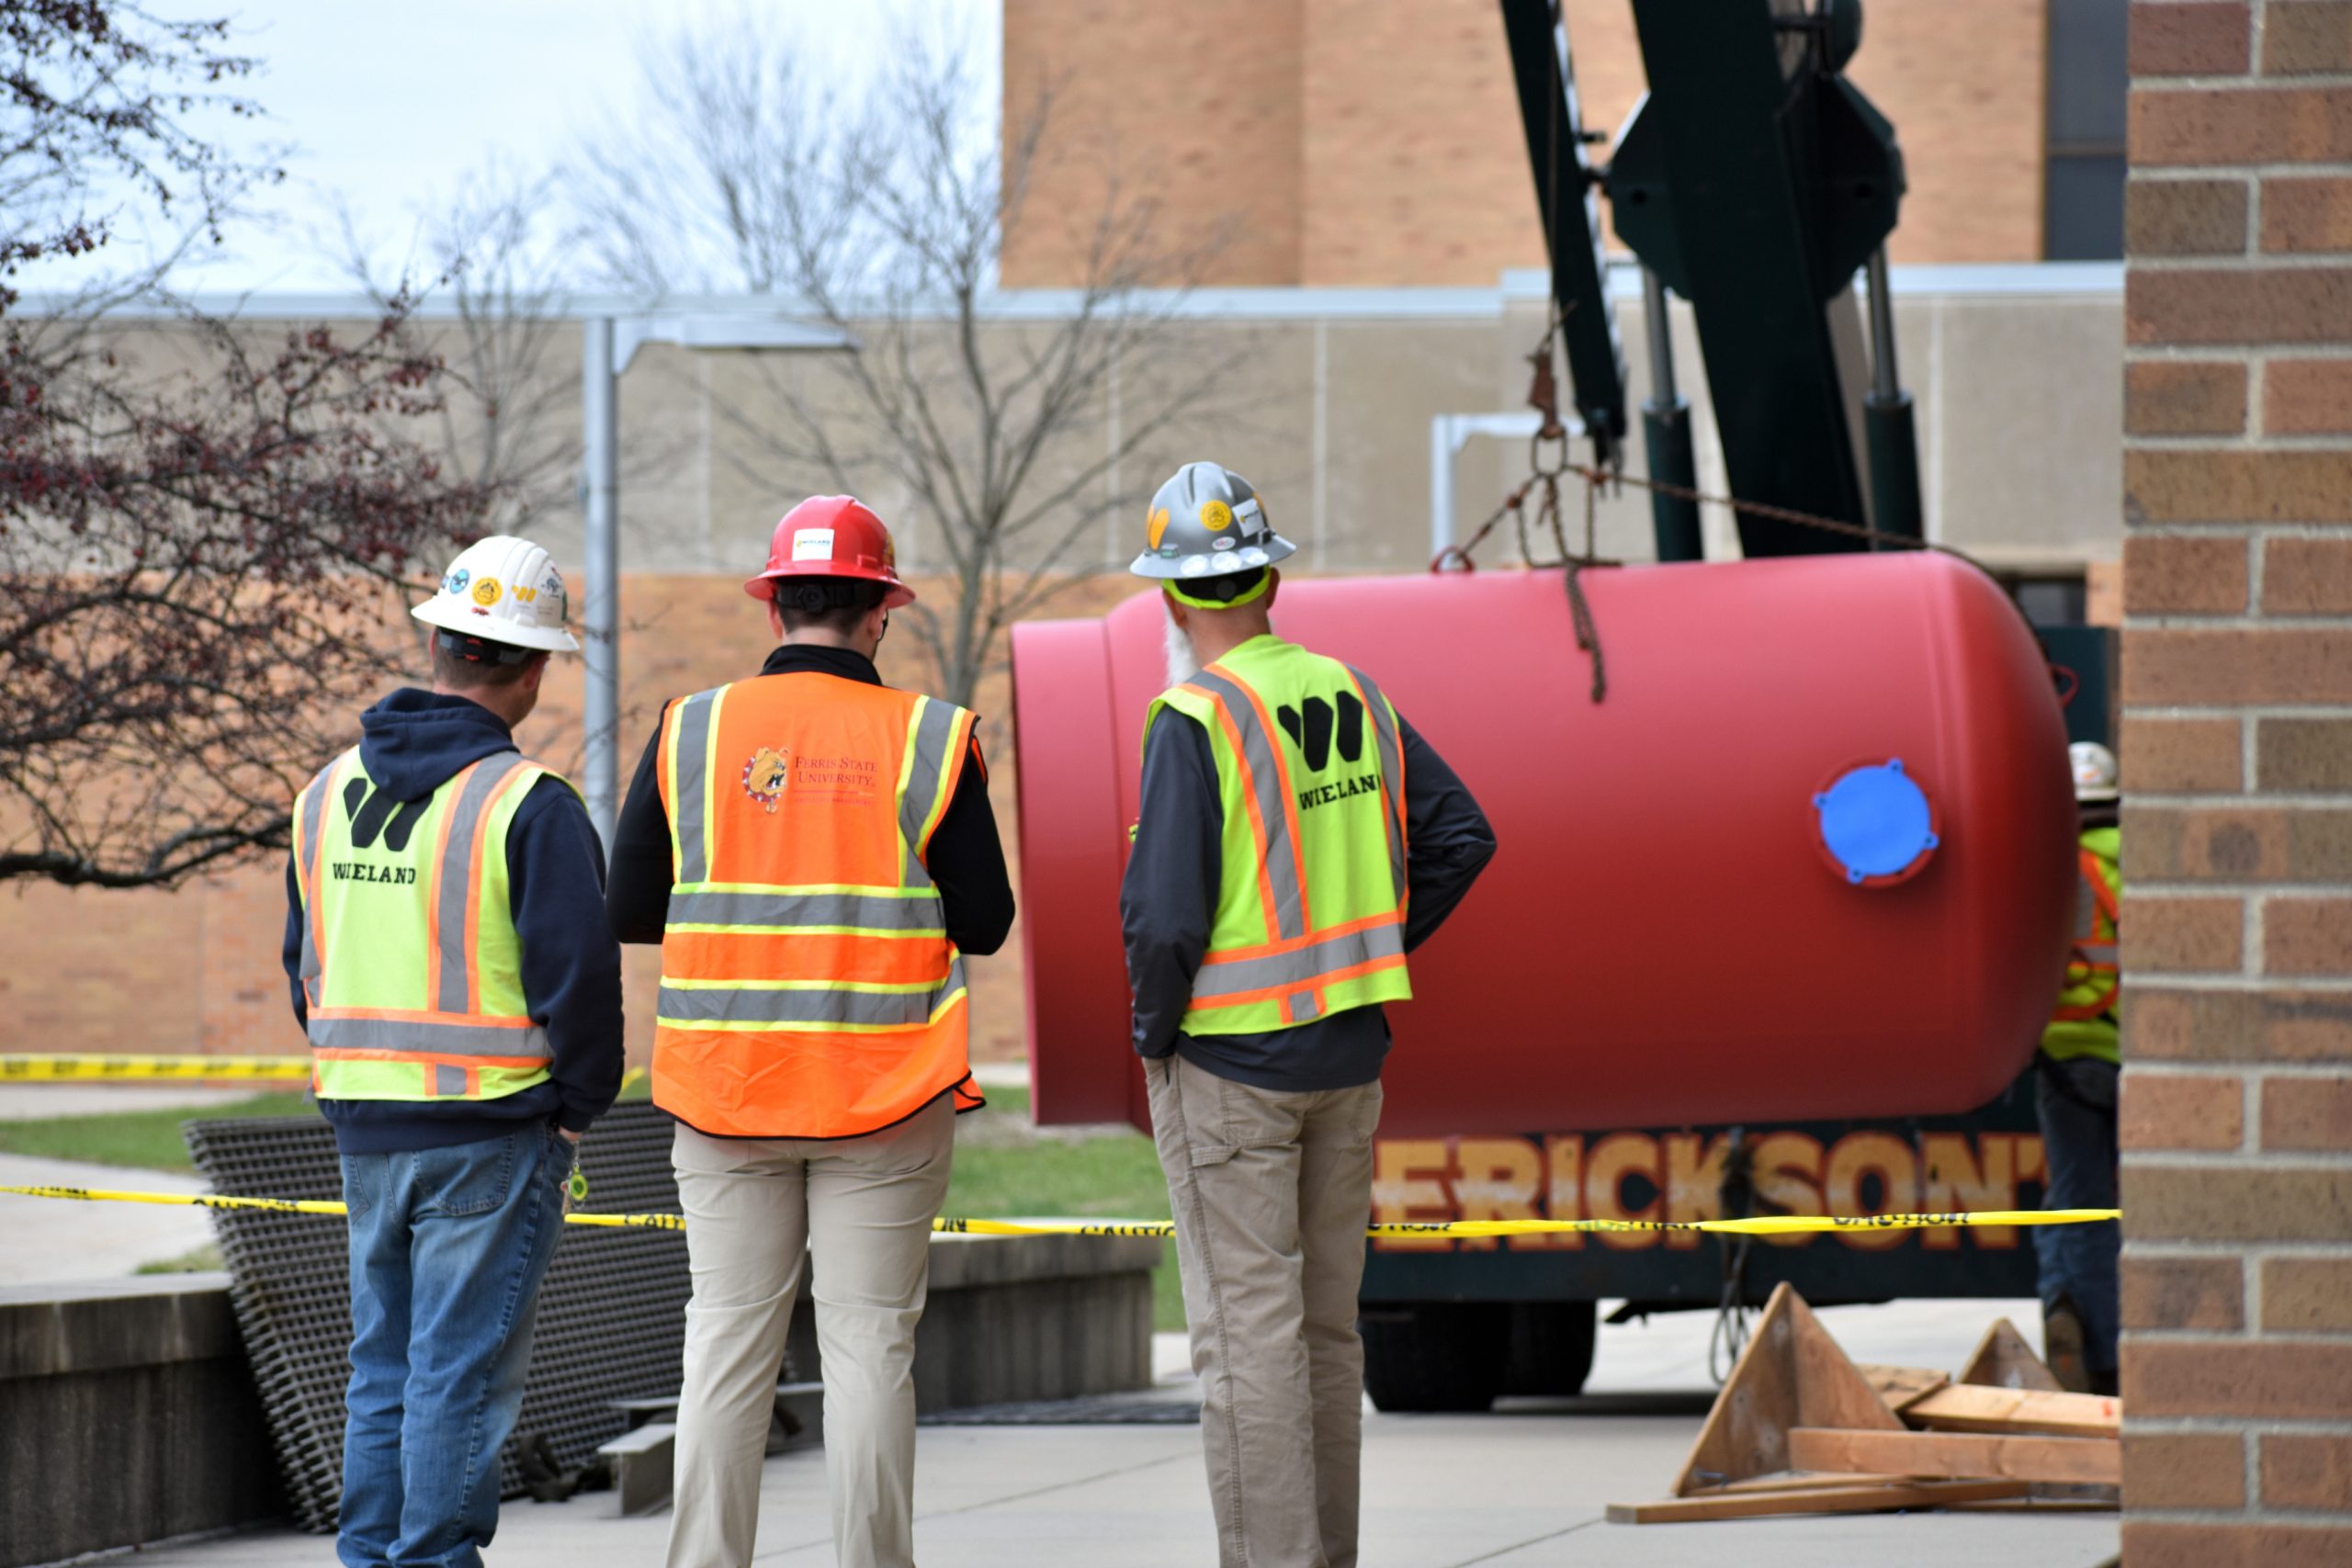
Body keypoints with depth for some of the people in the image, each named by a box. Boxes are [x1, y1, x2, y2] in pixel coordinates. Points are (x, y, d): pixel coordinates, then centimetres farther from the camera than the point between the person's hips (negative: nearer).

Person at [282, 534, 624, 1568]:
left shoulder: (329, 792, 8)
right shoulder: (526, 805, -14)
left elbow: (306, 965, 15)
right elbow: (578, 971, -16)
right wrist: (578, 1106, -2)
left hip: (363, 1127, 6)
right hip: (490, 1131, -6)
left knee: (384, 1363, 14)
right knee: (465, 1370, -2)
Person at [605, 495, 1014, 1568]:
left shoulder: (691, 733, 0)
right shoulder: (927, 741, -4)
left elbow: (630, 913, 2)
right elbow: (984, 923, -1)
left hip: (724, 1091, 2)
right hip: (884, 1096, -1)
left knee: (727, 1341, 6)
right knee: (869, 1343, 3)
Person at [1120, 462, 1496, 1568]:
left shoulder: (1194, 721, -15)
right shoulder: (1352, 696, 6)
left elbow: (1165, 913, -22)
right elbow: (1460, 835, 12)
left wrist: (1153, 1031, -6)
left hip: (1228, 1061, -7)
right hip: (1348, 1057, 7)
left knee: (1247, 1333, -3)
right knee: (1325, 1327, 15)